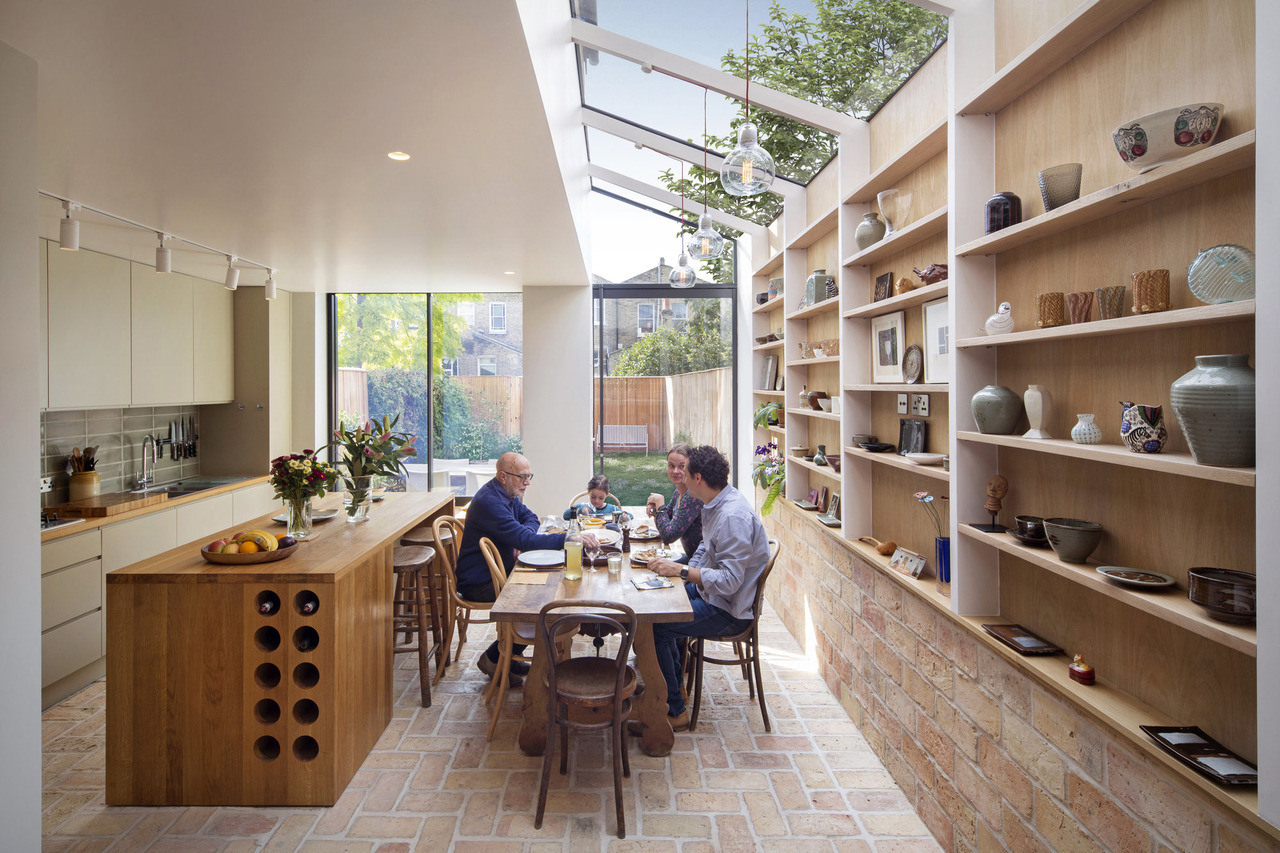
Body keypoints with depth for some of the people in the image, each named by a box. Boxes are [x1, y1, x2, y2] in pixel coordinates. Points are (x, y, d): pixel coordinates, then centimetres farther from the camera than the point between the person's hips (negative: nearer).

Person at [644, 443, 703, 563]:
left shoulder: (694, 495, -21)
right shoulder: (677, 493, 7)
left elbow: (669, 536, -21)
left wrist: (660, 503, -9)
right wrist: (655, 508, -2)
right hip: (690, 556, 8)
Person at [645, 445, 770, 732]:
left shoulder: (733, 517, -28)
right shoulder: (715, 504, 4)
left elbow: (729, 580, -31)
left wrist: (682, 571, -26)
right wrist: (679, 573, 3)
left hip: (729, 610, -11)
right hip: (709, 592, 11)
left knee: (652, 628, -16)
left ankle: (675, 711, 0)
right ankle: (675, 684, 30)